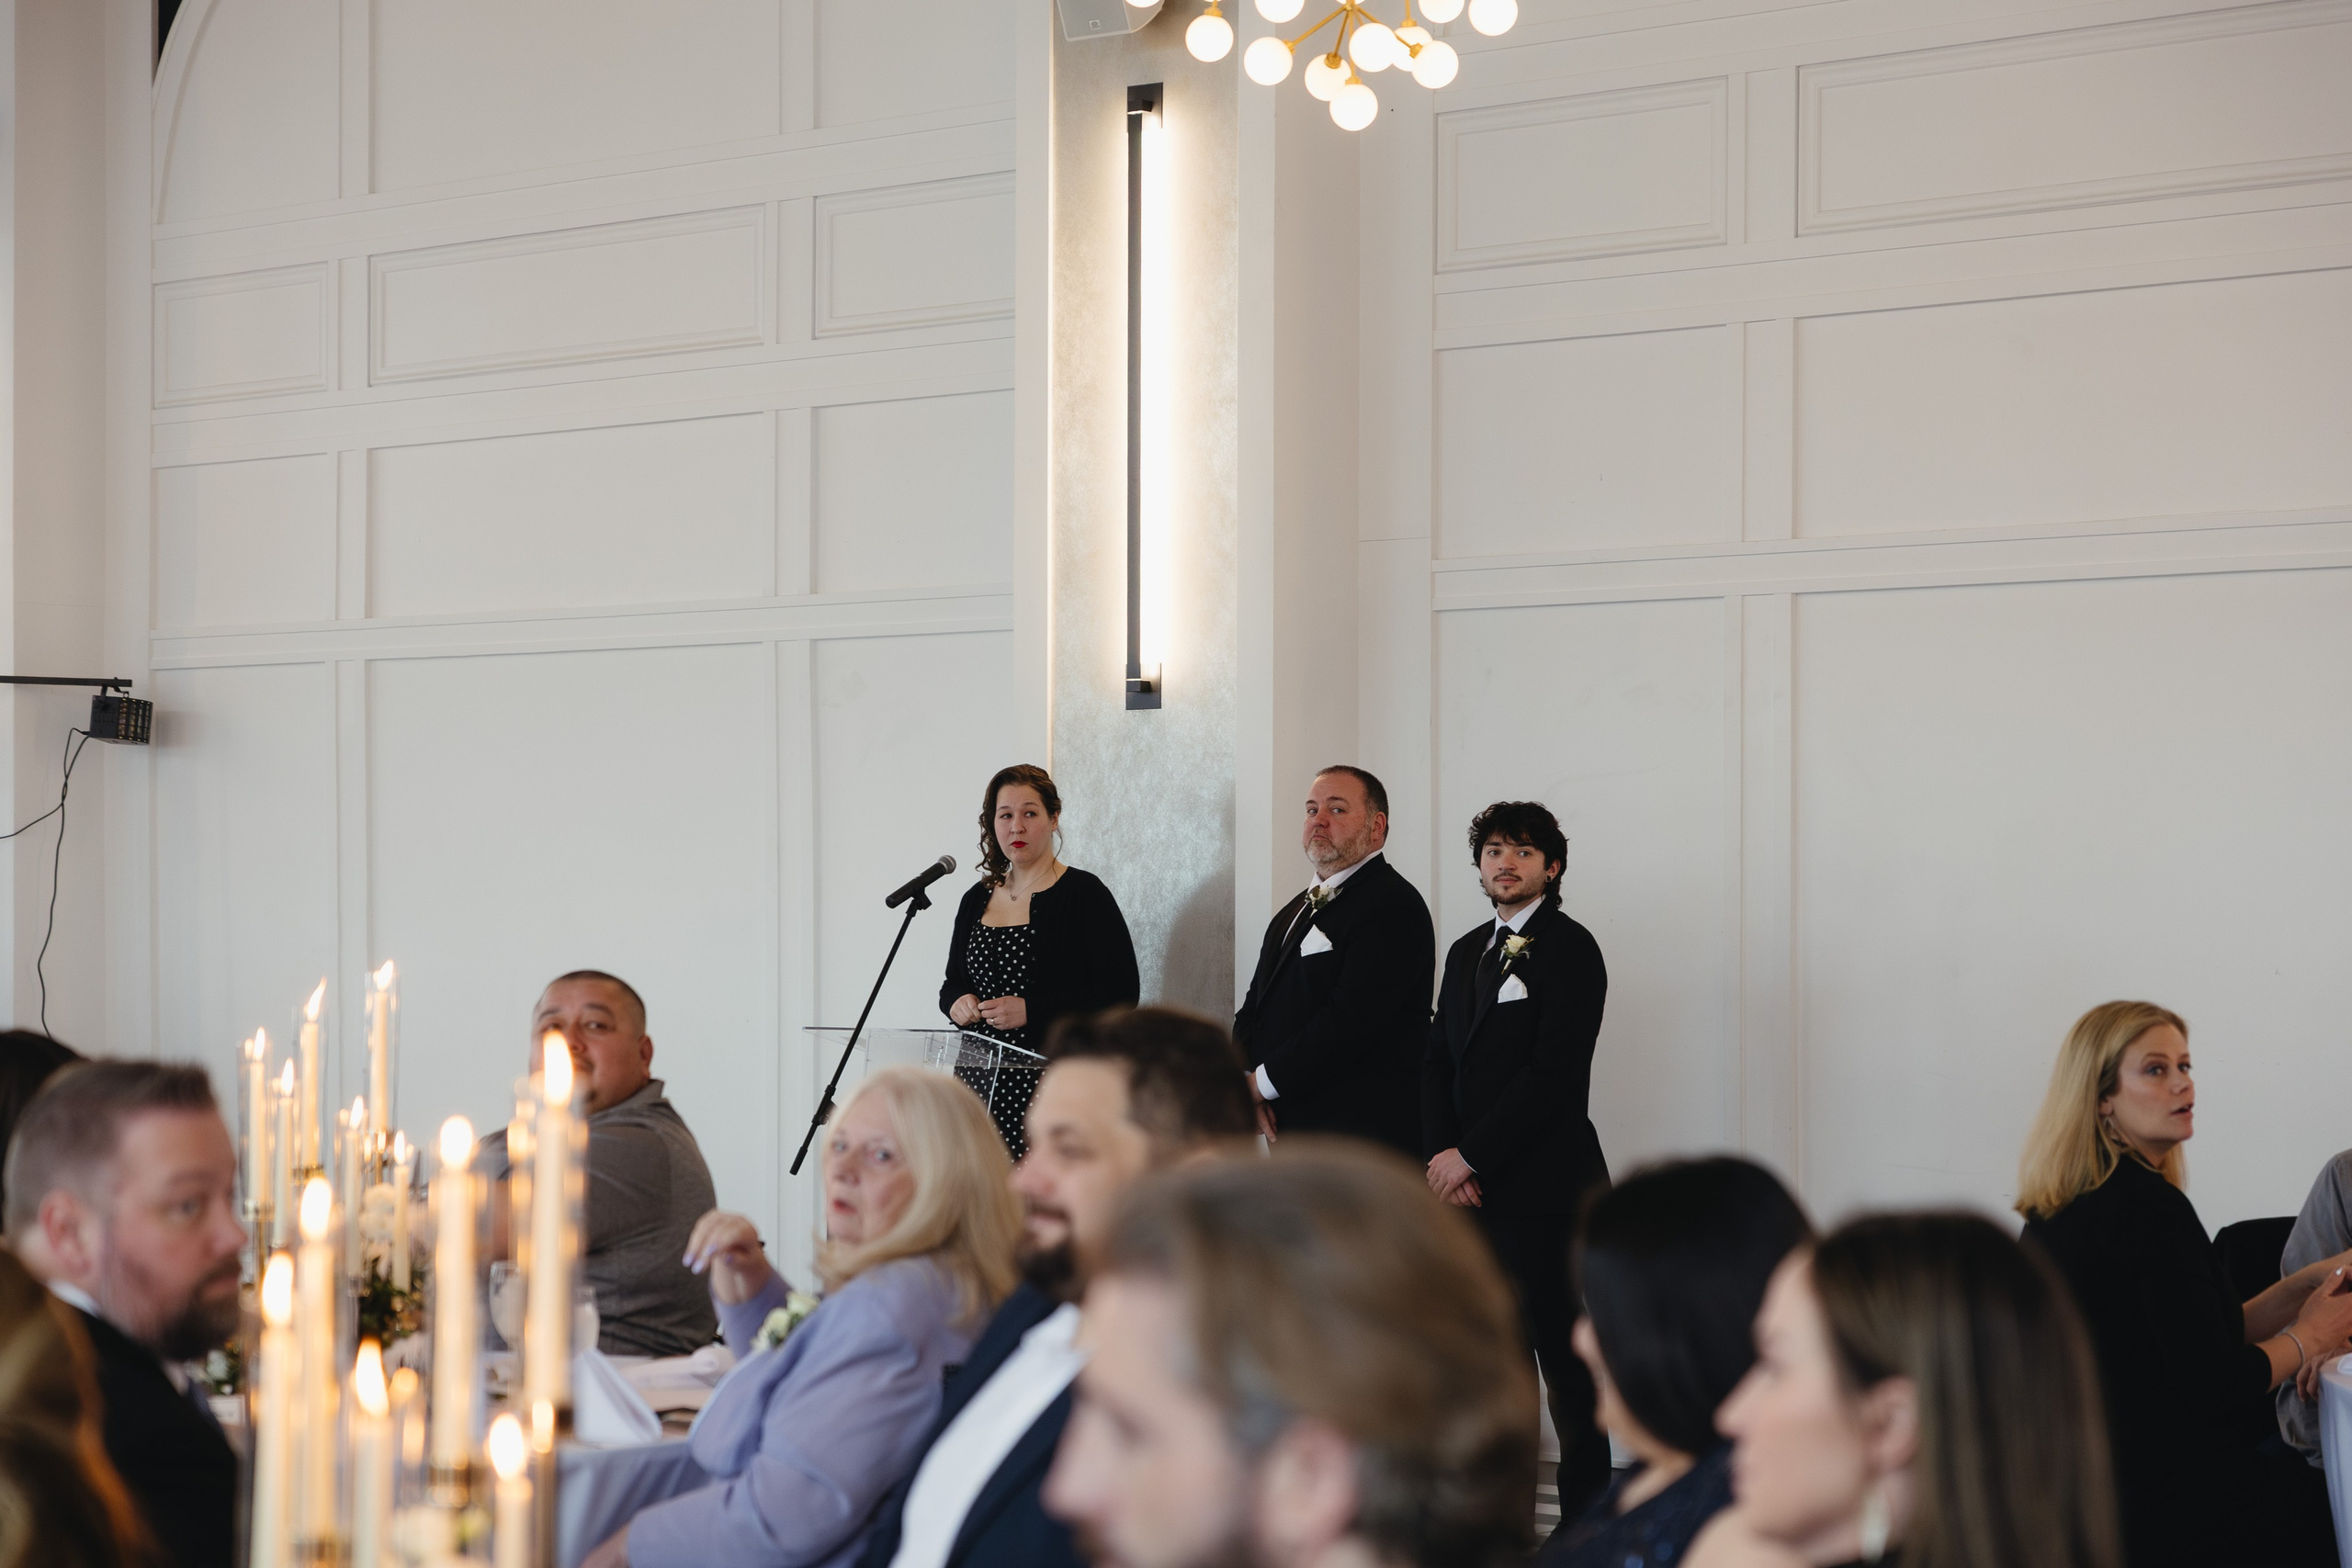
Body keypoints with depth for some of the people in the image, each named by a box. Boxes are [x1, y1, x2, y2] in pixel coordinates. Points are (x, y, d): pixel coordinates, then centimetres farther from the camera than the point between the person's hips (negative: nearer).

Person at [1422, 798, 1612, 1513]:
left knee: (1565, 1356, -3)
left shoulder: (1570, 948, -4)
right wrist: (1441, 1154, -1)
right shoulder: (1466, 952, 19)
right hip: (1472, 1186, 6)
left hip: (1544, 1186, -6)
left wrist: (1471, 1155, -13)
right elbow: (1438, 1061, 16)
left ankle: (1587, 1510, 3)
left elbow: (1557, 1072, -13)